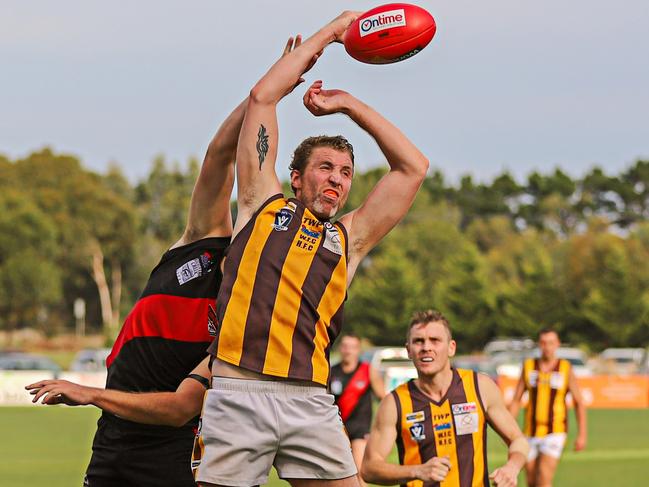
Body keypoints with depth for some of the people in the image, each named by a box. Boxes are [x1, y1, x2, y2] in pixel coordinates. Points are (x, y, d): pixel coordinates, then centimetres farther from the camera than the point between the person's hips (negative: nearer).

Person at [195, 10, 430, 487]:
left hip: (309, 399, 3)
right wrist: (331, 31, 21)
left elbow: (413, 167, 19)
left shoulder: (349, 237, 20)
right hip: (238, 393, -2)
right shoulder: (263, 206, 16)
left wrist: (350, 105, 23)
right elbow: (263, 96, 14)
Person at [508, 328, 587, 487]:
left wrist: (582, 435, -3)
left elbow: (579, 403, 2)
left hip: (555, 432, -3)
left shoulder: (565, 368, -4)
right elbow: (516, 400, 5)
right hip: (531, 432, 3)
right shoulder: (529, 366, 2)